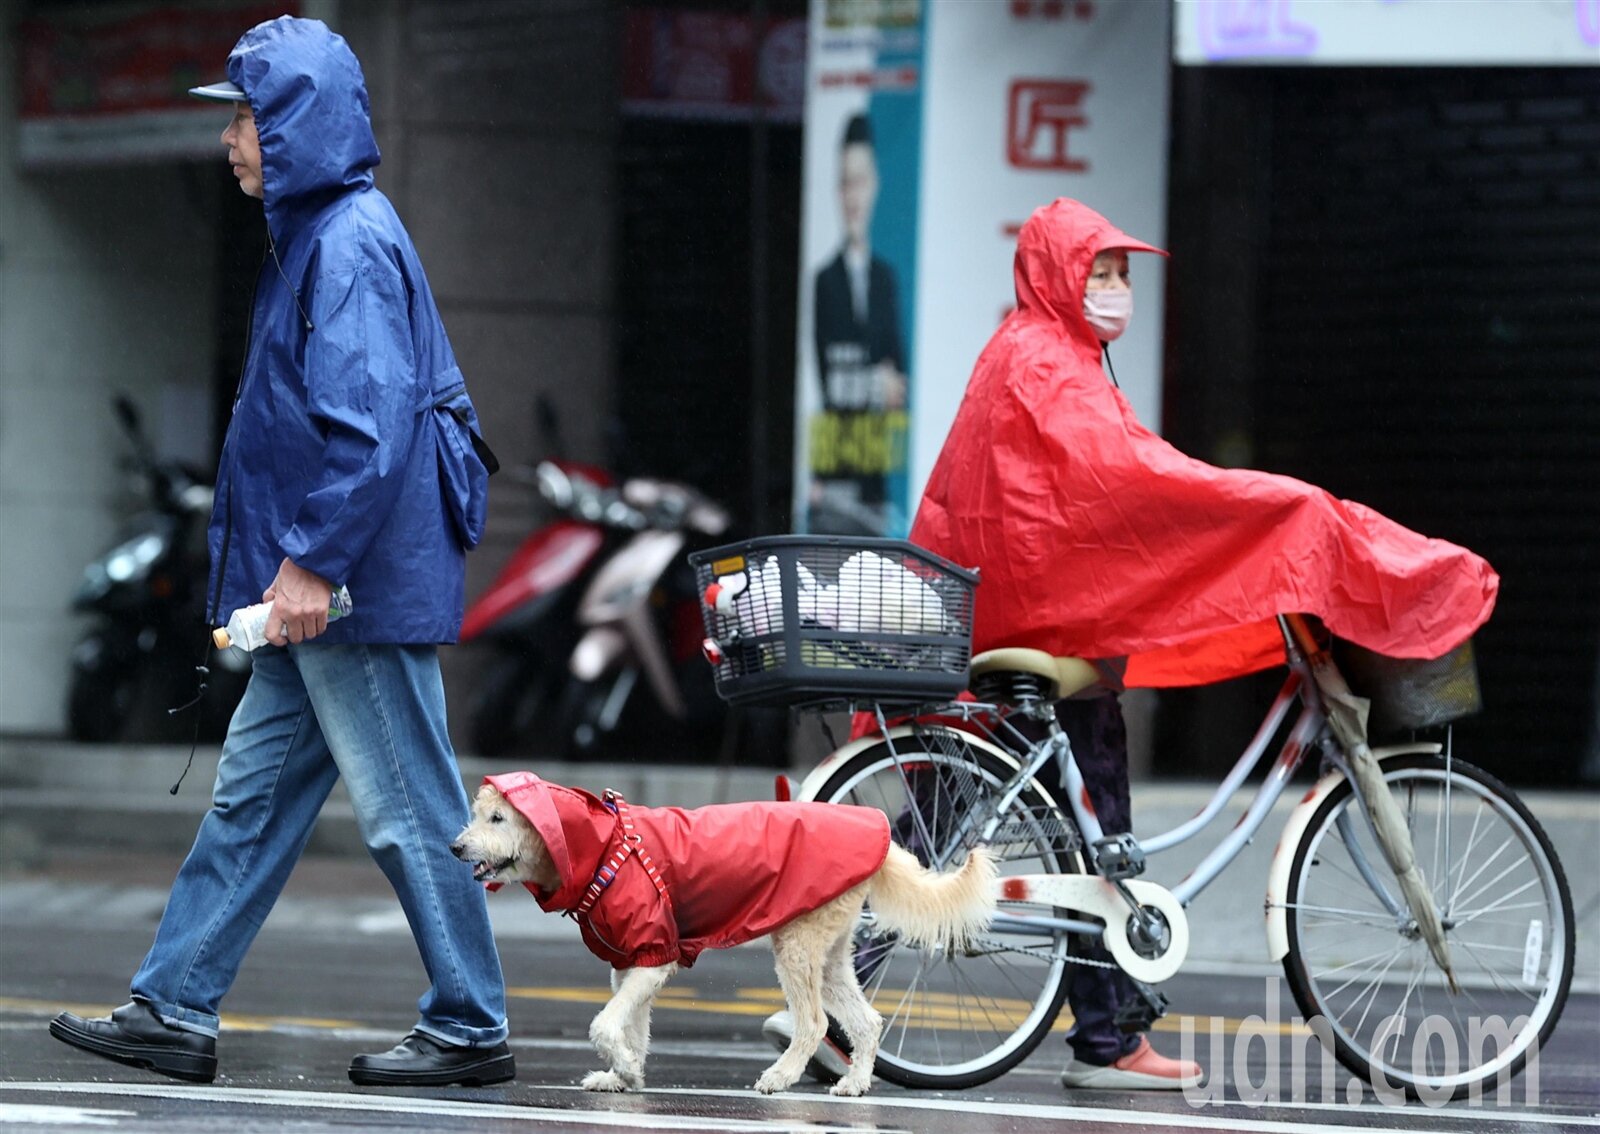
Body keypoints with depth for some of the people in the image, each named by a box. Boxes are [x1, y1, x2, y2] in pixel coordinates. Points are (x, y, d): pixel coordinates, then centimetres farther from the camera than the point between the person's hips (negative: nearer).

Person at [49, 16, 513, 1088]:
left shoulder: (351, 245, -16)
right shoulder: (315, 233, 15)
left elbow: (368, 425, -24)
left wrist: (312, 560, -22)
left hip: (362, 590, -10)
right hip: (320, 593, 10)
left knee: (409, 808, -3)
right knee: (253, 794, 10)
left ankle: (472, 1029, 5)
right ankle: (176, 1012, 13)